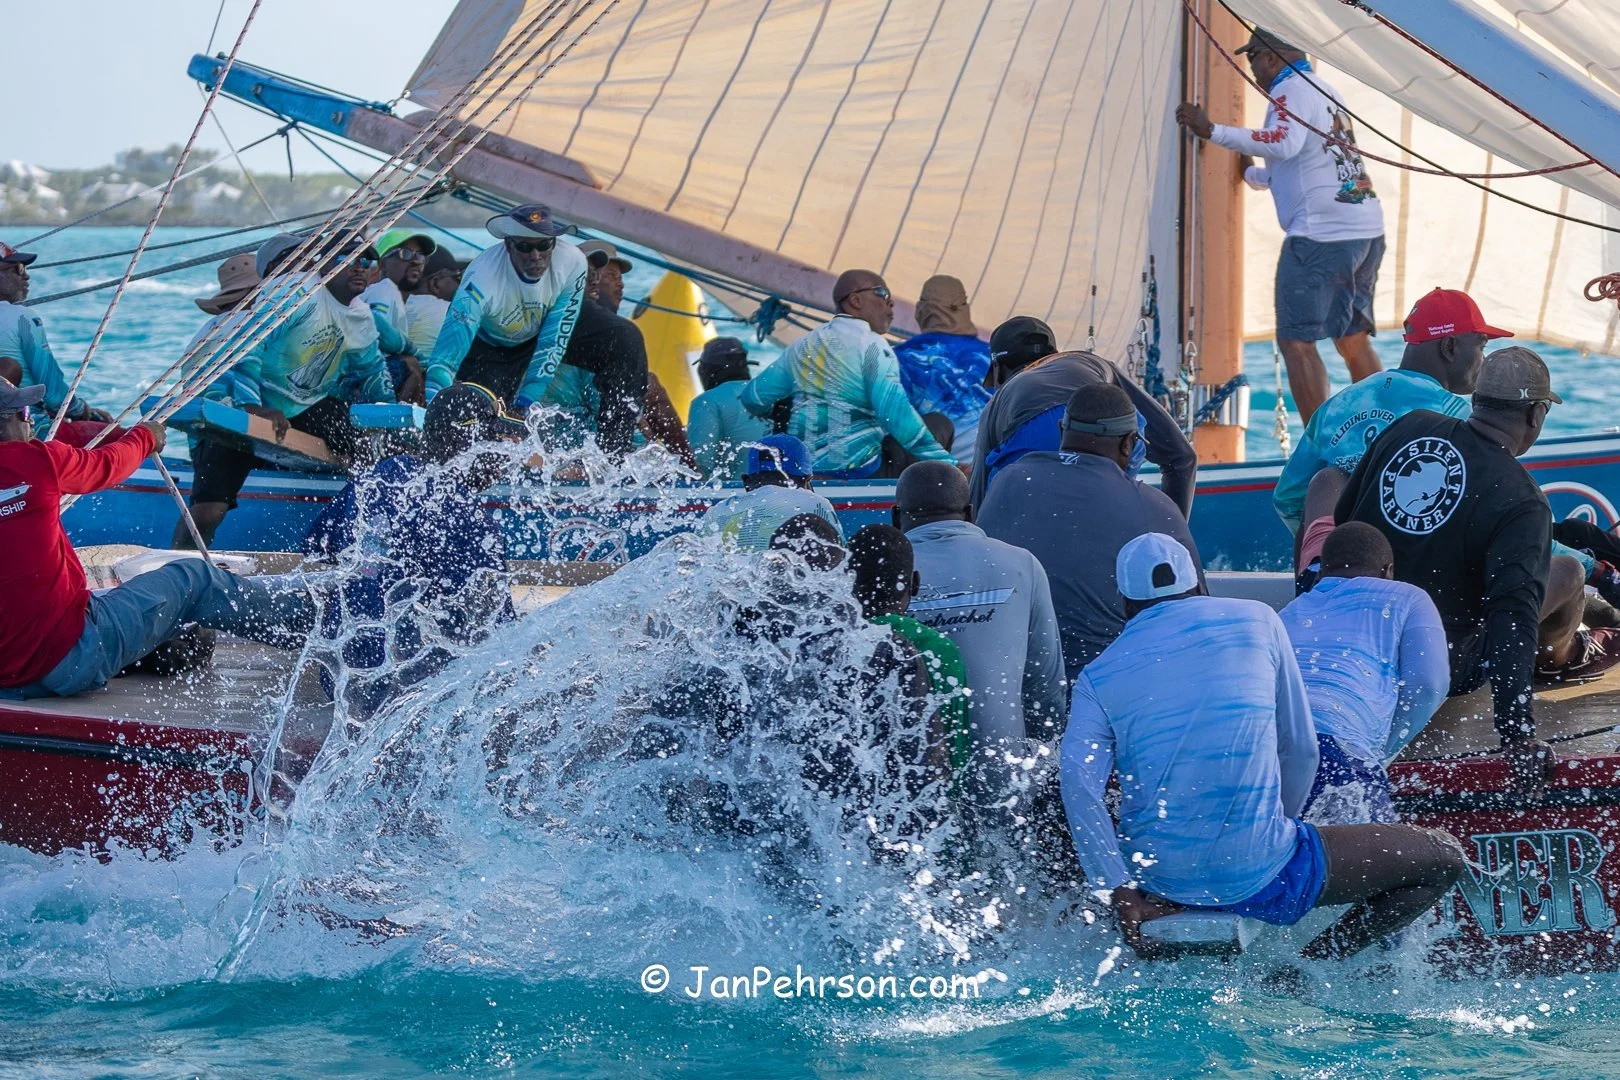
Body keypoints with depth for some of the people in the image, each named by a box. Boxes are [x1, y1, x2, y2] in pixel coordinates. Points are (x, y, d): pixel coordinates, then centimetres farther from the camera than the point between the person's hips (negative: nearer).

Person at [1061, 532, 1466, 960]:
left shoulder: (1097, 677, 6)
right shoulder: (1256, 620, 7)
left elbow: (1078, 784, -10)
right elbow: (1301, 750, 9)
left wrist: (1119, 893, -8)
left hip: (1152, 877, 3)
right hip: (1257, 875, -2)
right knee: (1443, 858, 13)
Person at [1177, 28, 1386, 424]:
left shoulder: (1291, 89, -6)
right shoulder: (1325, 91, 23)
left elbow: (1284, 143, -27)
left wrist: (1212, 131, -27)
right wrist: (1251, 173, 50)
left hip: (1322, 235, -9)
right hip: (1367, 230, 9)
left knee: (1296, 340, -7)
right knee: (1353, 339, 15)